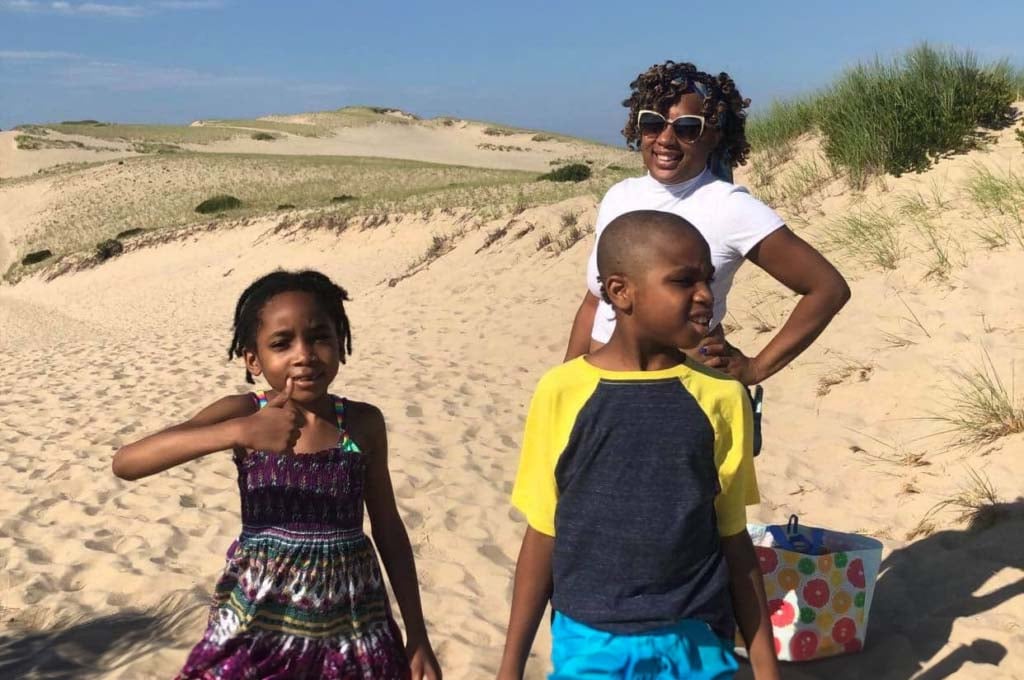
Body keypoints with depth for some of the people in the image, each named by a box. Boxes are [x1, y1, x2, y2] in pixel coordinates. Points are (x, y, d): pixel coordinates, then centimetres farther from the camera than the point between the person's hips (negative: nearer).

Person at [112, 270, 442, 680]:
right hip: (258, 629, -1)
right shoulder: (241, 412, -10)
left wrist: (418, 638, 8)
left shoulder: (364, 423, -5)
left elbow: (388, 529, 5)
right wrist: (238, 432, -35)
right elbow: (125, 463, -22)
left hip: (352, 632, 2)